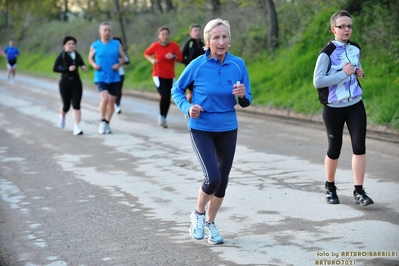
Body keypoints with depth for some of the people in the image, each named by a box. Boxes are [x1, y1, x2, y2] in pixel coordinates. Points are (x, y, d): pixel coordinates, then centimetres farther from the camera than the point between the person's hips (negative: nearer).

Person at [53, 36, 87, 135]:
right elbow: (55, 68, -14)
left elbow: (81, 63, 26)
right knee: (66, 106, 7)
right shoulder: (62, 56, -7)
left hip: (76, 83, 3)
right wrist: (67, 69, -23)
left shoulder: (77, 55, 7)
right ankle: (62, 116, 44)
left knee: (76, 105, -10)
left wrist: (83, 67, 2)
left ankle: (76, 128, -13)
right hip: (65, 83, -3)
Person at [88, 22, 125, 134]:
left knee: (111, 101, 7)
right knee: (104, 99, -21)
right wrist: (94, 64, -7)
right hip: (101, 77, -2)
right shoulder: (95, 46, 1)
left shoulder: (117, 44, 3)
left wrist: (119, 64, -11)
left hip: (114, 78, 2)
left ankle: (107, 123, 23)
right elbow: (90, 58, 13)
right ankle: (102, 122, -2)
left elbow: (123, 58, 9)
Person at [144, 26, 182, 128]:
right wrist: (152, 60, -10)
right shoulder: (155, 45, -6)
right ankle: (161, 117, -1)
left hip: (170, 76, 3)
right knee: (164, 96, -19)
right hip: (158, 75, -3)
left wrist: (173, 56, -18)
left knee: (168, 98, 5)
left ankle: (164, 119, 22)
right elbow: (146, 54, 9)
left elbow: (180, 58, 2)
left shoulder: (174, 45, -3)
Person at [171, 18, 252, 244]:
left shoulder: (238, 64, -7)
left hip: (228, 129, 3)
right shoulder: (198, 65, -13)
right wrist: (188, 108, -15)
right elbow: (177, 90, 2)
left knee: (223, 179, 9)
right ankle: (198, 214, 13)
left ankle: (210, 223, 31)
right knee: (213, 177, -16)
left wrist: (243, 95, -21)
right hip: (201, 129, -3)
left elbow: (247, 102, 1)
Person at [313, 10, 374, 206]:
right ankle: (330, 187, 28)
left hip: (355, 105, 4)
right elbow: (317, 81, -18)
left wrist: (359, 73, 0)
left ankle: (359, 191, -2)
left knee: (359, 146, -7)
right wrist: (343, 73, -23)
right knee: (334, 148, 7)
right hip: (334, 108, -4)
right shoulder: (327, 53, -13)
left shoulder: (356, 49, 5)